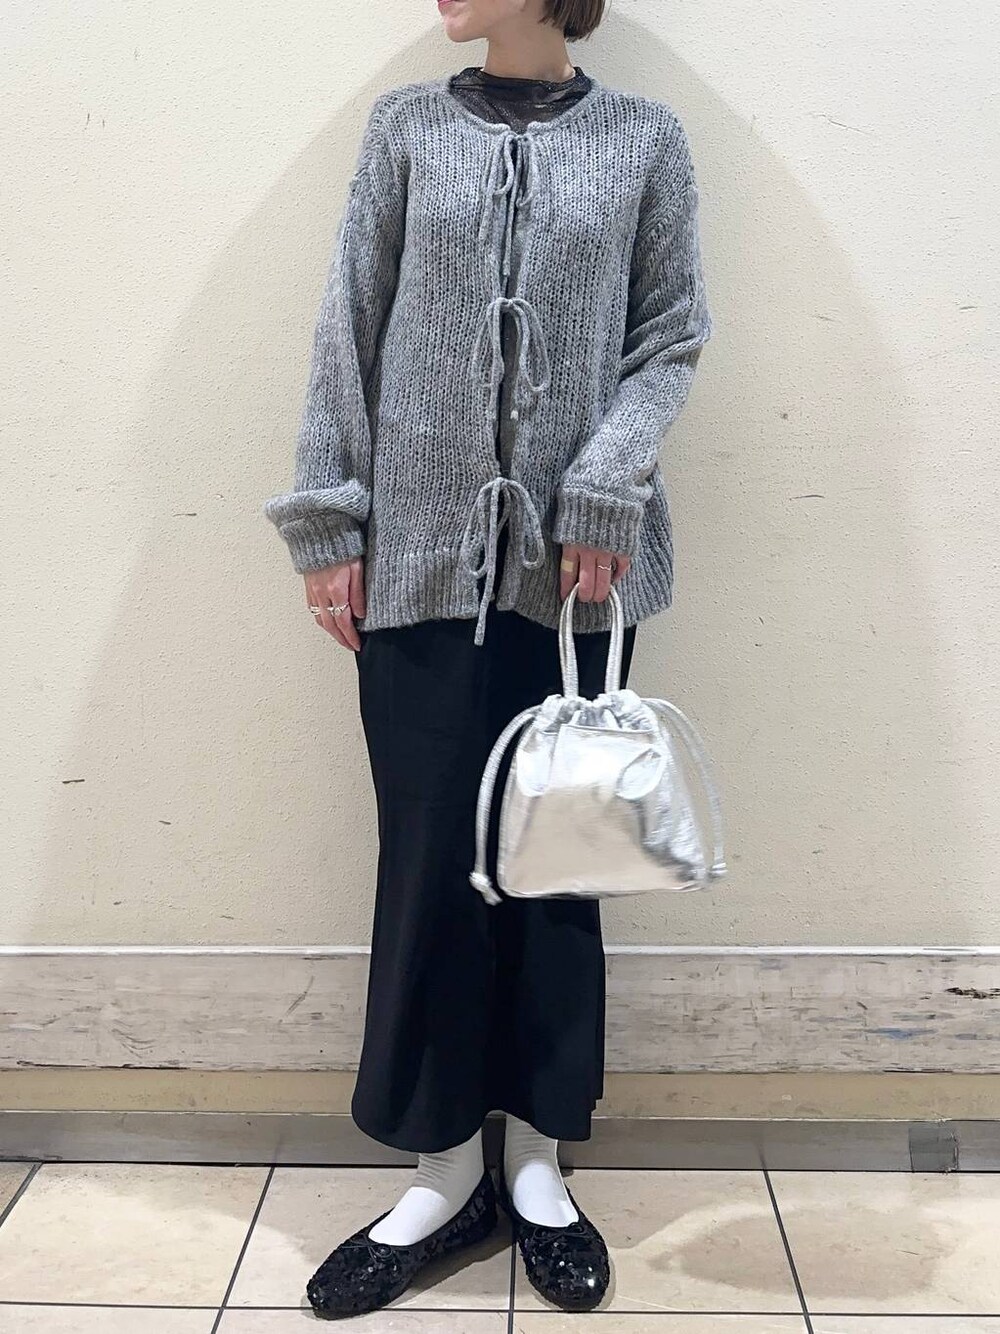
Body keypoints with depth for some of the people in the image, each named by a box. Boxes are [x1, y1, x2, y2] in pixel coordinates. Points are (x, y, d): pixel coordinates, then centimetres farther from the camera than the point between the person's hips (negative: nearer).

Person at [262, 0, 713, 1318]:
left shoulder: (644, 138, 7)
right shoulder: (406, 127, 9)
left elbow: (671, 336, 5)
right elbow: (349, 329, 6)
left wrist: (609, 486, -10)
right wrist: (330, 518, 0)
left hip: (571, 562, 0)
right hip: (421, 558, 1)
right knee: (429, 853, 1)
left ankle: (538, 1160, 23)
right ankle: (446, 1170, 18)